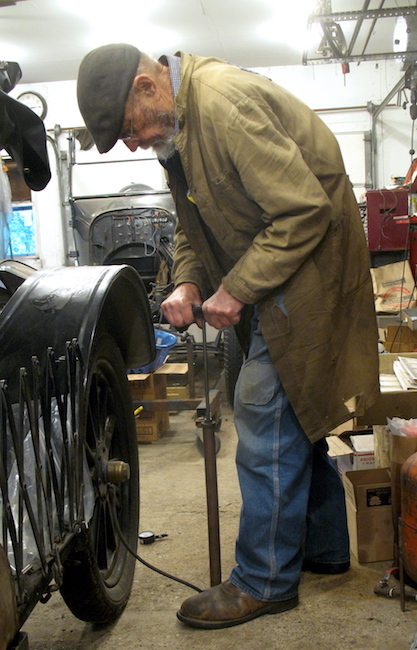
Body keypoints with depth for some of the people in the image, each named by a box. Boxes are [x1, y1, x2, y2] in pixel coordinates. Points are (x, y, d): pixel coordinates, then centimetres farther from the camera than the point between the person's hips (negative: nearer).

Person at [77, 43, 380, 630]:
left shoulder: (225, 102, -23)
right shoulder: (179, 123, 9)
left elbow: (305, 211, -26)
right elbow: (193, 223, 18)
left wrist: (236, 289, -21)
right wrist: (188, 281, -1)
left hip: (306, 268, -10)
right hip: (272, 271, 10)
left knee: (266, 424, -6)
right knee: (294, 416, 16)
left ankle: (265, 582, 11)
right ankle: (323, 548, 33)